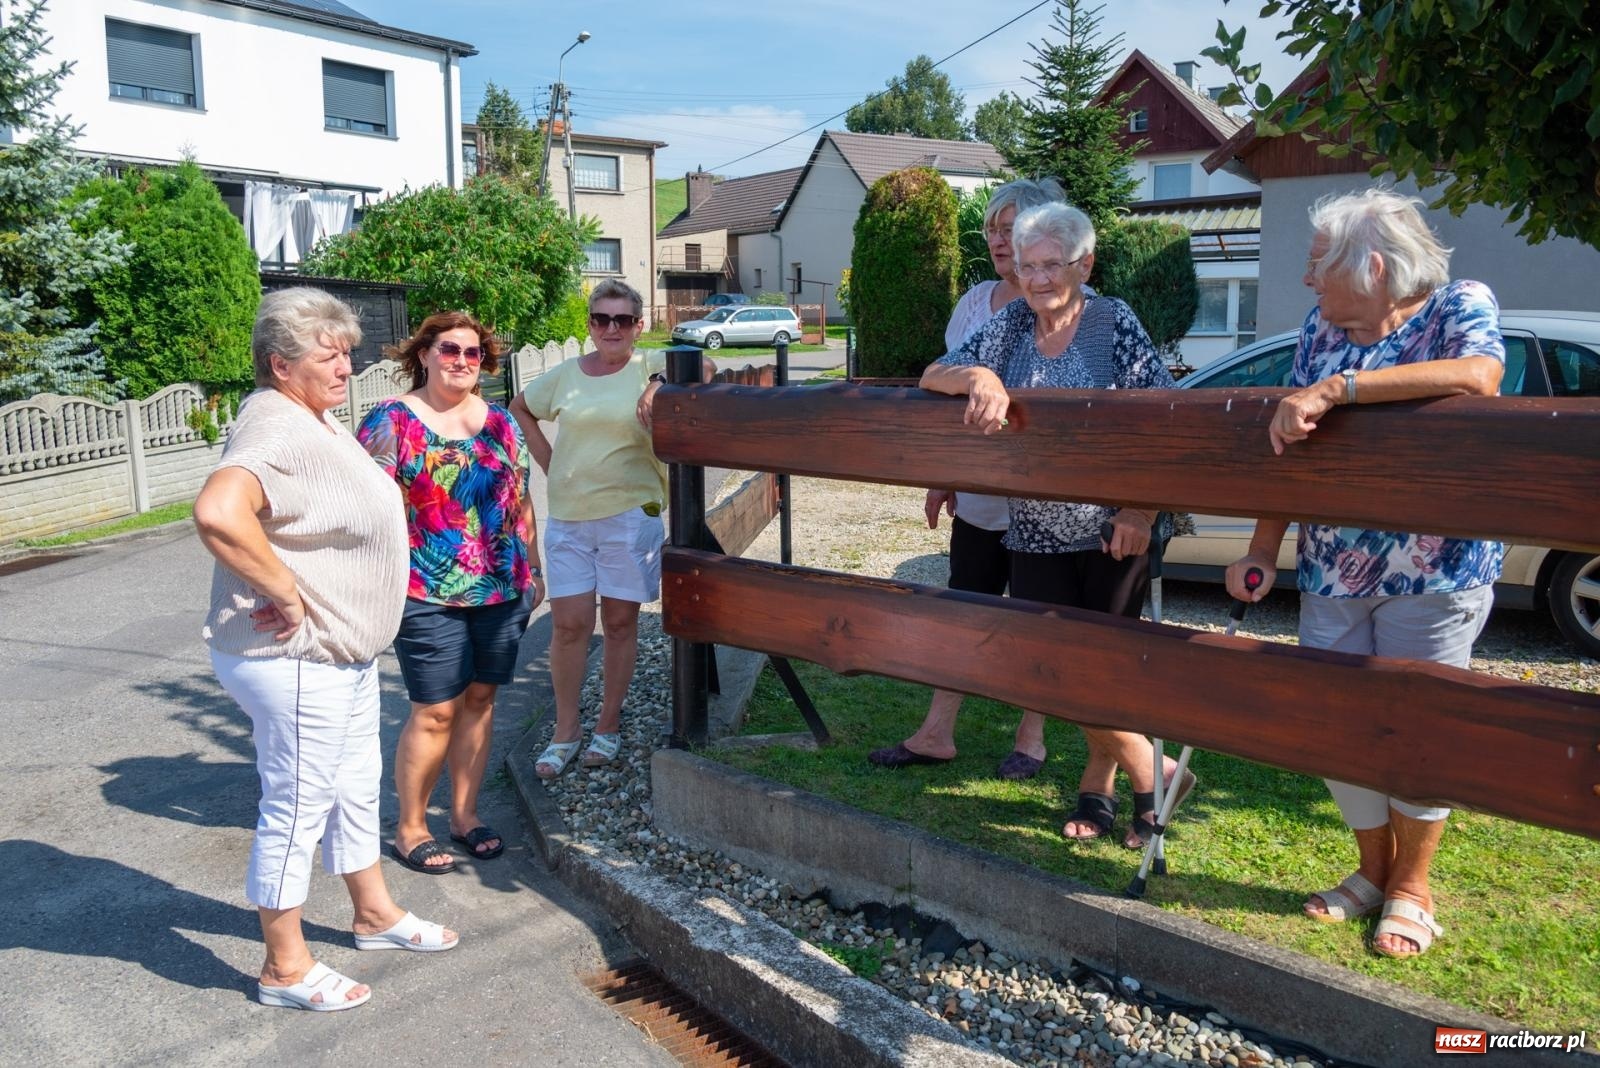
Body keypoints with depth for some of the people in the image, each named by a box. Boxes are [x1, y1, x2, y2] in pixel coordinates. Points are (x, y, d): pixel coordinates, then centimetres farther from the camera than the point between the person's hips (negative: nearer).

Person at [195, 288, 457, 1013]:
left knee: (355, 786, 22)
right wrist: (286, 592, -31)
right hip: (296, 660, -10)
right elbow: (218, 514, -42)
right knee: (297, 807, 4)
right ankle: (285, 968, 21)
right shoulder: (278, 430, -24)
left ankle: (374, 913, 41)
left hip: (344, 653, 10)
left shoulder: (314, 418, 10)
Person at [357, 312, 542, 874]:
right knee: (436, 712, 0)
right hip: (429, 595, -5)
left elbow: (520, 500, 16)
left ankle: (465, 814, 27)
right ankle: (409, 828, 18)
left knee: (479, 700, 12)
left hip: (502, 591, 5)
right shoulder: (392, 420, -5)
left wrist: (532, 569, 15)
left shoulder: (500, 421, 10)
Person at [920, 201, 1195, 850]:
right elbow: (932, 377, 3)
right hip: (1035, 535, 4)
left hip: (1110, 532, -4)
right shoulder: (1009, 325, 6)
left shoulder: (1115, 324, -6)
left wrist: (1141, 511, -18)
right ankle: (1154, 773, 28)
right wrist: (977, 376, -20)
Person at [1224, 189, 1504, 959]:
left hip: (1432, 574, -5)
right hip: (1331, 572, 5)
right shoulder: (1321, 329, 6)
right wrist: (1261, 550, 0)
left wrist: (1334, 389, -34)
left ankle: (1410, 888, 27)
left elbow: (1478, 376, -31)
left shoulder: (1459, 306, -8)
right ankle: (1372, 871, 31)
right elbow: (1290, 445, 7)